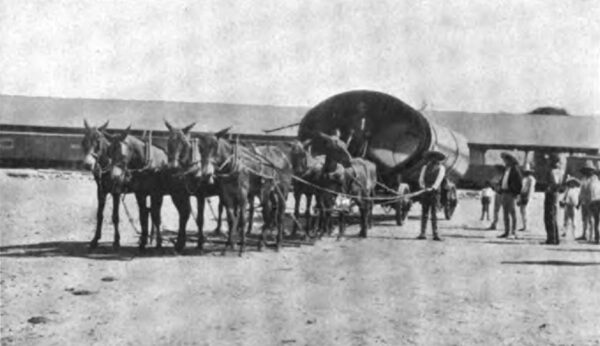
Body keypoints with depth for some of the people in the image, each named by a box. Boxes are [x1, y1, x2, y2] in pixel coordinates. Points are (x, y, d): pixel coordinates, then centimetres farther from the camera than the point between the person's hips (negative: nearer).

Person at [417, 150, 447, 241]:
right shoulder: (425, 167, 14)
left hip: (435, 192, -1)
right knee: (424, 213, -1)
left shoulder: (441, 167, 11)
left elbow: (439, 179, -2)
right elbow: (421, 179, 4)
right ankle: (422, 233, -4)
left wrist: (433, 187, -14)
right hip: (425, 192, 1)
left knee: (434, 213, -3)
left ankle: (435, 234, -7)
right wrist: (423, 186, -13)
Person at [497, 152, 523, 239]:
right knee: (505, 213, 9)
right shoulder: (506, 169, 16)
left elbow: (519, 182, -13)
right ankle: (506, 232, 12)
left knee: (512, 212, -7)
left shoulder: (515, 169, -9)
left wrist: (516, 193, -17)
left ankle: (513, 232, -6)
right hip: (504, 192, 9)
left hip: (511, 193, -8)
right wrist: (501, 192, 14)